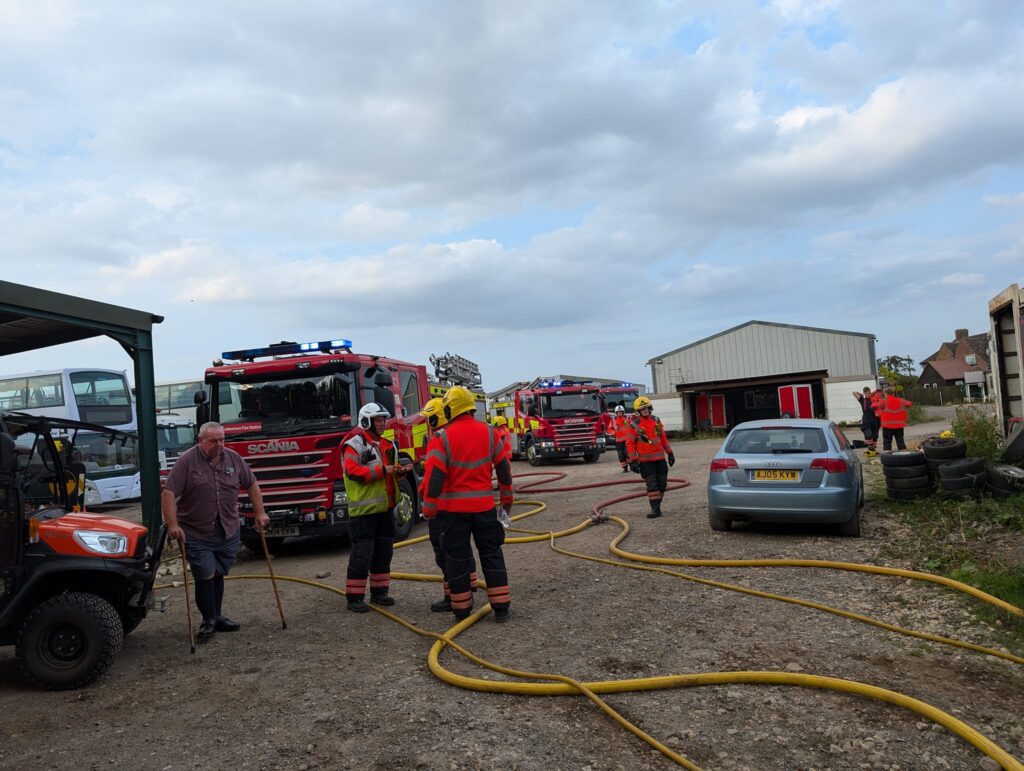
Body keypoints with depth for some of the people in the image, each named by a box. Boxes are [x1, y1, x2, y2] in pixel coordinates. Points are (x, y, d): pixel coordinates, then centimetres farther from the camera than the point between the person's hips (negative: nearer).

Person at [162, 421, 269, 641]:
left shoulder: (233, 458, 3)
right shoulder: (187, 461, -10)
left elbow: (251, 484, 11)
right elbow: (168, 493, -14)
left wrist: (260, 513, 7)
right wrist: (172, 525, -21)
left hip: (228, 532, 4)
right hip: (196, 534, -4)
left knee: (218, 575, 13)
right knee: (205, 576, -4)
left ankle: (217, 617, 26)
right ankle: (208, 621, 11)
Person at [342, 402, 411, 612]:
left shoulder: (387, 444, 15)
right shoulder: (355, 443, -11)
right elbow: (353, 471, -22)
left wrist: (400, 471, 0)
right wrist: (382, 470, -24)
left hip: (385, 507, 8)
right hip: (364, 508, -8)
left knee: (383, 552, 14)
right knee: (361, 554, -4)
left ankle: (379, 591, 26)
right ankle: (354, 597, 5)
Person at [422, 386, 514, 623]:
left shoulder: (445, 437, -11)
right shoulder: (488, 433, 0)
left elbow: (435, 476, -12)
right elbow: (504, 468, 7)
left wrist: (429, 509, -2)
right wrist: (507, 497, 20)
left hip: (454, 507, -2)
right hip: (484, 505, 3)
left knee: (457, 557, 9)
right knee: (492, 554, 11)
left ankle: (462, 609, 16)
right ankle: (501, 608, 12)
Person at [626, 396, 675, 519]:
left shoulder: (656, 420, 6)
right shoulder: (634, 424, -9)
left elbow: (663, 437, 15)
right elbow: (630, 443, -7)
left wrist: (670, 452, 15)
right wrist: (633, 461, -12)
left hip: (660, 457, 5)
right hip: (645, 460, -5)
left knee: (662, 483, 6)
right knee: (652, 484, -11)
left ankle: (657, 504, 20)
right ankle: (655, 509, -7)